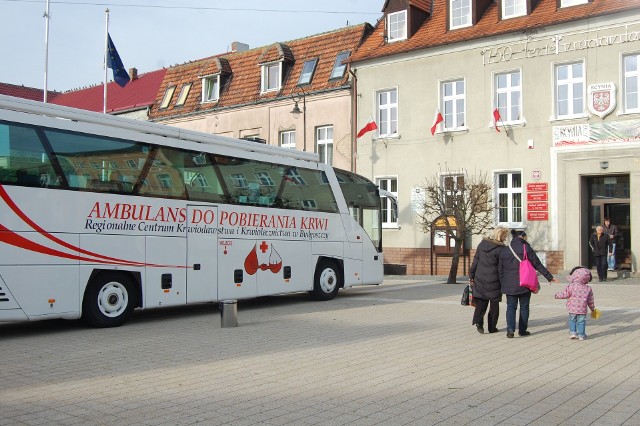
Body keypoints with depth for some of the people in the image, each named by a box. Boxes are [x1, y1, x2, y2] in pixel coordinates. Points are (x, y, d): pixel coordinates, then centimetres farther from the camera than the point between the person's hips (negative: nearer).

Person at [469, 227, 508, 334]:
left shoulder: (482, 244, 4)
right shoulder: (500, 249, -12)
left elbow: (475, 261, 6)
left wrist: (471, 275, 12)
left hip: (480, 278, 4)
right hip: (493, 280, -4)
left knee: (481, 301, 10)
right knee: (494, 303, 9)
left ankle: (478, 320, -11)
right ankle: (492, 327, 14)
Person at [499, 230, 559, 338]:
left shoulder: (504, 251, 7)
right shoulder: (526, 248, -5)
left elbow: (500, 269, 9)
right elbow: (538, 265, -4)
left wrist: (502, 284, 16)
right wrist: (549, 277, 3)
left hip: (509, 284, 3)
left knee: (511, 306, 5)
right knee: (524, 307, 10)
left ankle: (510, 329, -12)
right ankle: (522, 330, 14)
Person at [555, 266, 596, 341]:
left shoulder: (571, 286, -9)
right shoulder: (588, 288, 4)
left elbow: (565, 294, -8)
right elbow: (590, 300, 11)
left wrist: (557, 295, 10)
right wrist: (592, 308, 25)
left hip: (572, 309, -2)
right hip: (582, 309, 2)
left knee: (572, 320, 14)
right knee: (581, 321, 9)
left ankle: (573, 332, 9)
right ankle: (581, 335, 10)